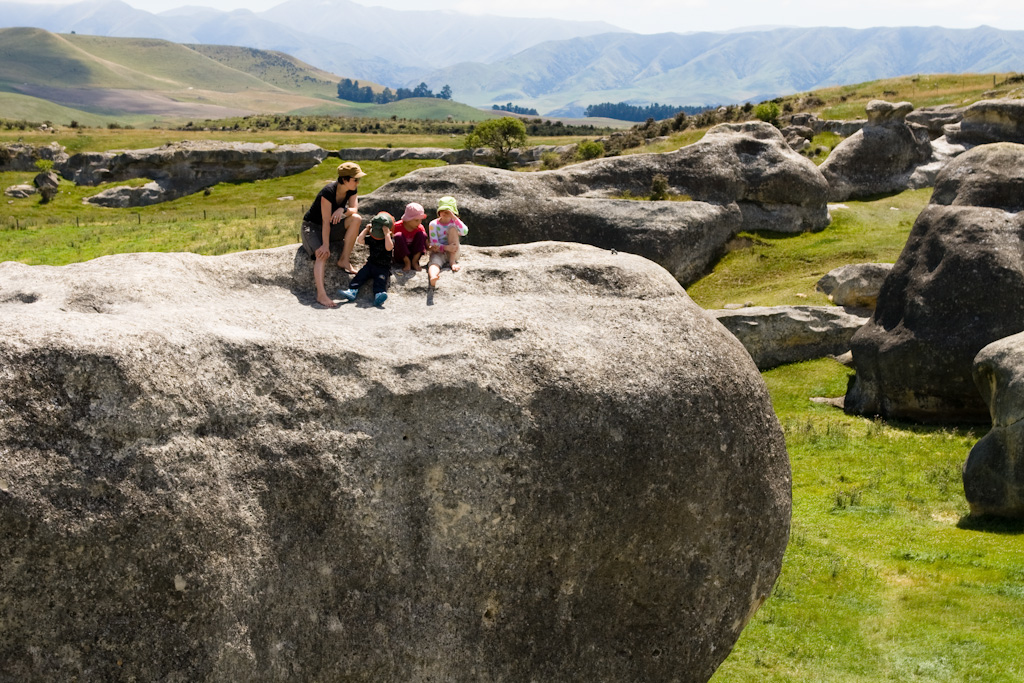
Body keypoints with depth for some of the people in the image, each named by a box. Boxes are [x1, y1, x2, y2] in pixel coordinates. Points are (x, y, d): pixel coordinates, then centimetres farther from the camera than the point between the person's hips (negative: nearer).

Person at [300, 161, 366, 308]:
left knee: (356, 219, -20)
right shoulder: (328, 192, -27)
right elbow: (326, 221, -28)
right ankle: (321, 294, -43)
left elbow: (354, 209, -16)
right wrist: (325, 245, -30)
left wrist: (342, 210, -38)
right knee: (322, 255, -32)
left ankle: (343, 260, -16)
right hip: (312, 226, -6)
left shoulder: (352, 190, -6)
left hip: (333, 226, 6)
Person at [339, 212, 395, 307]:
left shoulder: (390, 240, -5)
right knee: (360, 275, -17)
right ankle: (352, 291, -31)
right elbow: (360, 240, 1)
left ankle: (378, 296, -54)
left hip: (383, 268, -5)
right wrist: (366, 229, -1)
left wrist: (386, 234, -27)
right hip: (370, 264, 5)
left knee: (381, 280, -29)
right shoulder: (371, 238, 10)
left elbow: (389, 247, -27)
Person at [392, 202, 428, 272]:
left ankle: (415, 261, -16)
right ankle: (407, 262, -21)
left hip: (414, 255, 2)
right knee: (398, 236, -28)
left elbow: (426, 244, -3)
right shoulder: (397, 226, -13)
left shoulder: (420, 228, -5)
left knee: (422, 234, -17)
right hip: (400, 258, -2)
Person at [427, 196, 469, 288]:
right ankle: (433, 277, -75)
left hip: (452, 254, 2)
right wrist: (445, 247, -28)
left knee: (452, 228, -17)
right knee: (435, 262, -37)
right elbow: (434, 244, -8)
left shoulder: (454, 222, 5)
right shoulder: (434, 224, 1)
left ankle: (452, 262, -22)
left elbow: (464, 232, -18)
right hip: (438, 252, -2)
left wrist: (453, 217, -24)